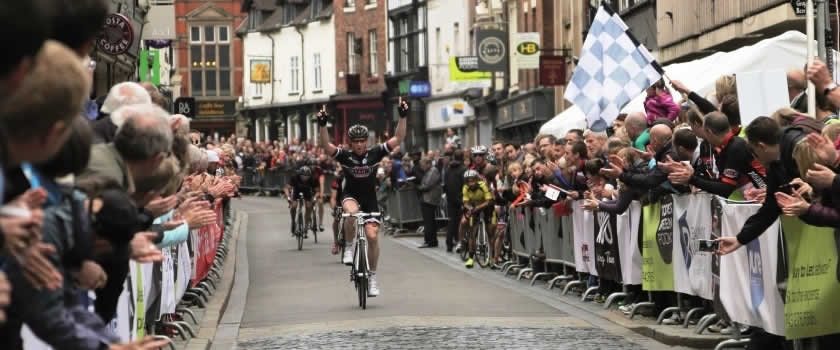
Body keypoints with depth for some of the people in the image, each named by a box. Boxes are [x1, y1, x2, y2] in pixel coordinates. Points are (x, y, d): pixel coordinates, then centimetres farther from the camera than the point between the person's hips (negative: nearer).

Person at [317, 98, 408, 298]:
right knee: (351, 212, -37)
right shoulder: (345, 156, -10)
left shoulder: (375, 154, -8)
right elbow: (326, 146, -25)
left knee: (372, 236, -10)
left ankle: (372, 277, 6)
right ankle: (349, 248, -16)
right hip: (350, 196, -1)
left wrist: (403, 118, -26)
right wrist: (323, 125, -39)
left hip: (370, 200, 1)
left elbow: (398, 139, -14)